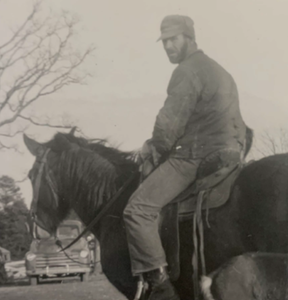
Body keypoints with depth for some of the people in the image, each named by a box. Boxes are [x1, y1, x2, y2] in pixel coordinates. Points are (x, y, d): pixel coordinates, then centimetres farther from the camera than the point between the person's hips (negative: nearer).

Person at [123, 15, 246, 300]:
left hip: (196, 157, -10)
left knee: (138, 210, -17)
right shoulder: (218, 71, 23)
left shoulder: (187, 72, -9)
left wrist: (154, 150, 3)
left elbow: (170, 124, -14)